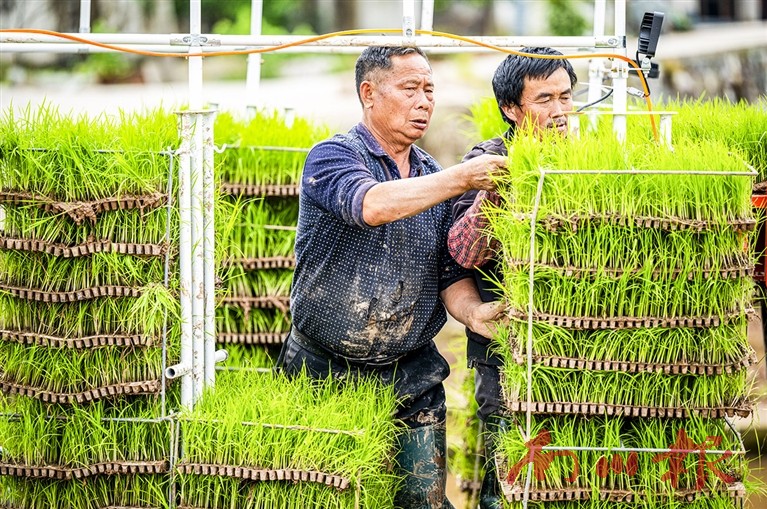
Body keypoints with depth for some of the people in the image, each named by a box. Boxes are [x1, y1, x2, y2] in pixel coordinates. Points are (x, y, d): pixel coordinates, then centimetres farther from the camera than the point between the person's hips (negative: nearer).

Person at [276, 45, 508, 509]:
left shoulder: (436, 179, 10)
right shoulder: (334, 157, -8)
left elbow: (451, 275, 5)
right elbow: (371, 204, -30)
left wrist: (472, 311, -18)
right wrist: (462, 178, -33)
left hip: (411, 379, 4)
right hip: (324, 370, -4)